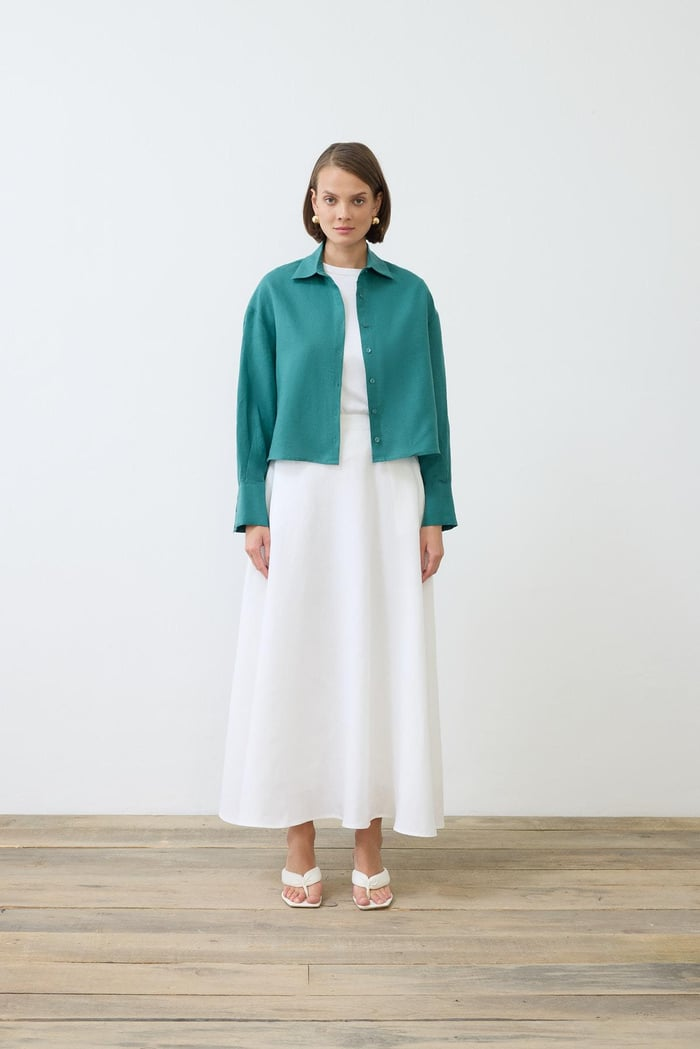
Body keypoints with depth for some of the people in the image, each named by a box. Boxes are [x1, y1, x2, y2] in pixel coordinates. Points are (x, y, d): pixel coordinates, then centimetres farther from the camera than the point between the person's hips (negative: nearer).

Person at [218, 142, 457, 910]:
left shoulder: (410, 295, 7)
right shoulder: (277, 292, 5)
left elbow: (431, 409, 6)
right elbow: (255, 408, 4)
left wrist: (435, 513, 0)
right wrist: (254, 511, -4)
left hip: (386, 496, 1)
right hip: (301, 494, 0)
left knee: (381, 663, 4)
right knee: (295, 663, 2)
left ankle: (369, 847, 19)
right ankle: (300, 846, 19)